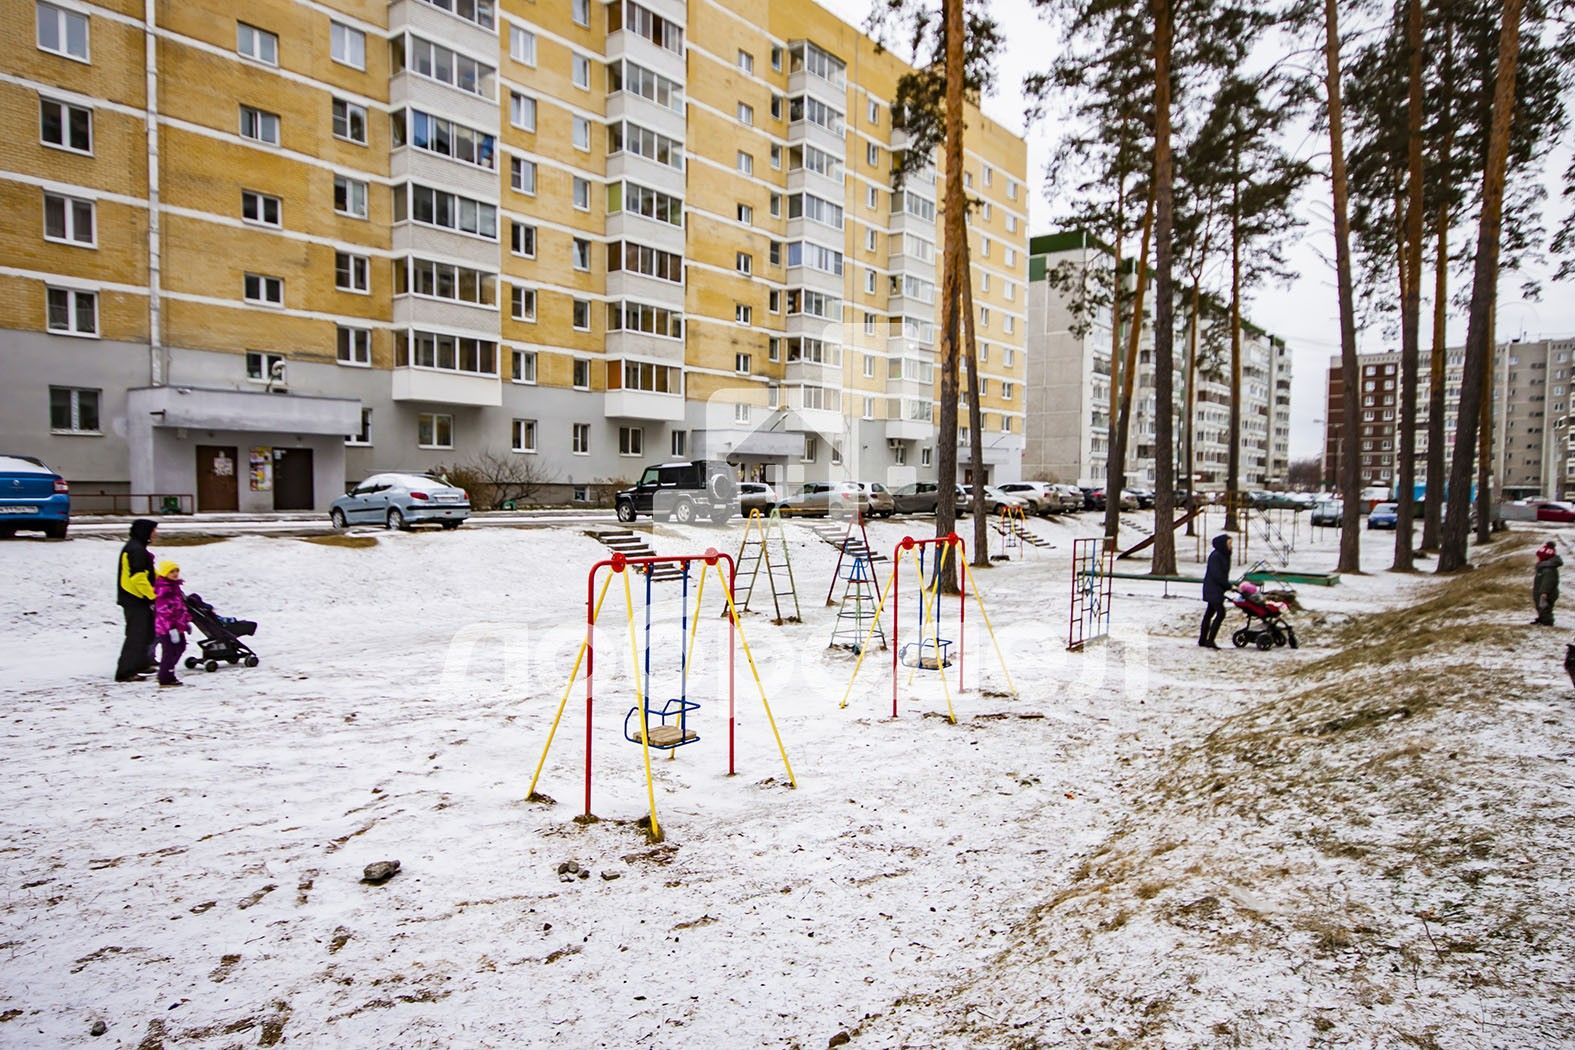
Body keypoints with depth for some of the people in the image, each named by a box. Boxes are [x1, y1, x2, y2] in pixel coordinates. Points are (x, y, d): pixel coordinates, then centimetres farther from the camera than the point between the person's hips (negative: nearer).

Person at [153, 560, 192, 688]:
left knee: (180, 647, 19)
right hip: (167, 628, -11)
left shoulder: (174, 587, 15)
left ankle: (168, 673, 30)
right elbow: (164, 612, -23)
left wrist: (186, 622, 24)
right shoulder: (164, 590, -18)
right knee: (169, 652, -4)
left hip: (177, 626, 11)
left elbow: (181, 606, 23)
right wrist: (172, 629, -25)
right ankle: (165, 680, 5)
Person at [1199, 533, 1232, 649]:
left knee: (1209, 613, 12)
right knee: (1221, 613, -14)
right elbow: (1216, 574, -20)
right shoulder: (1215, 556, -16)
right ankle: (1210, 641, -14)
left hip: (1217, 590, 10)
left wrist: (1227, 585, 5)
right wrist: (1229, 586, -15)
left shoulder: (1224, 555, 13)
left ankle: (1202, 640, 18)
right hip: (1213, 589, -10)